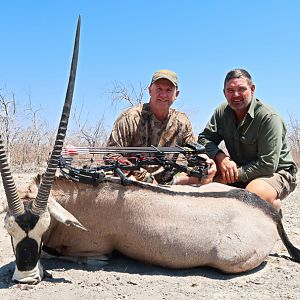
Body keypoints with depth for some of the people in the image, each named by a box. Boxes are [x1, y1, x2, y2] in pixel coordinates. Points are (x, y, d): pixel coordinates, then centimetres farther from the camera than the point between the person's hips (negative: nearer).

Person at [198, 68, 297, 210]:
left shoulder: (269, 118, -21)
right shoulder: (222, 112, -2)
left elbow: (267, 165, -25)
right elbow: (204, 138, -5)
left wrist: (234, 175, -26)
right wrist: (220, 157, -24)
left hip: (276, 172, -5)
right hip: (240, 169, 6)